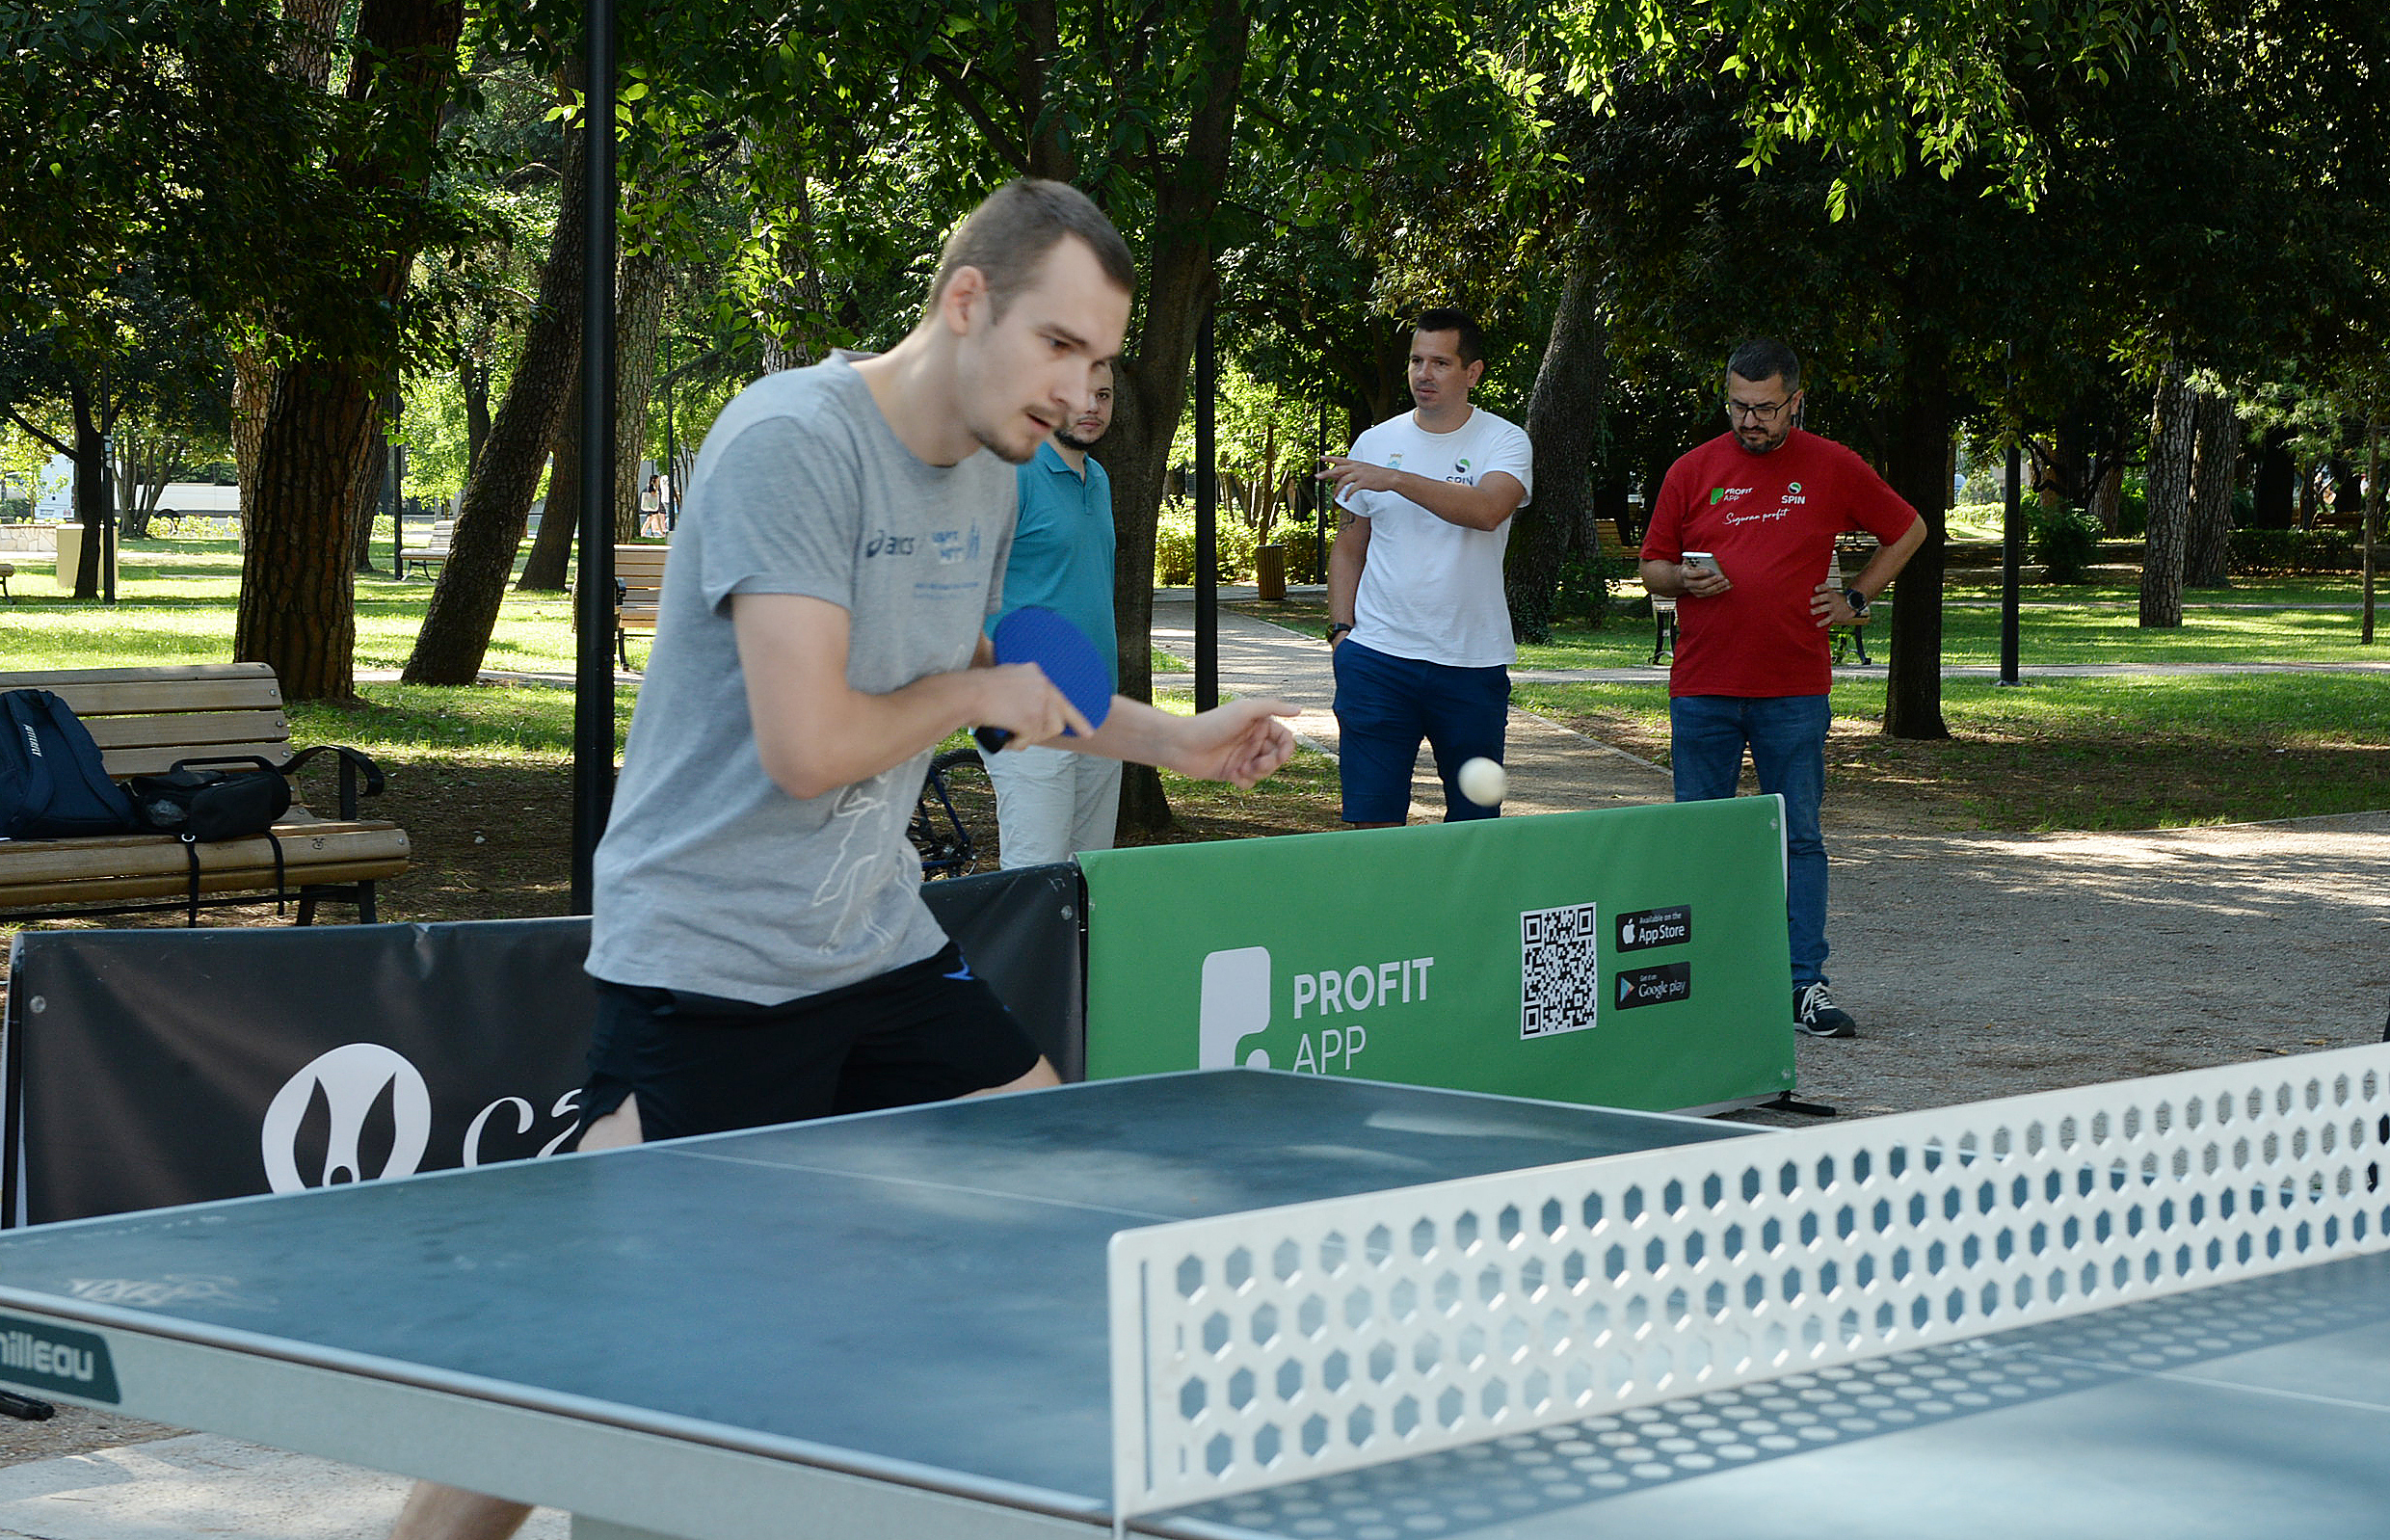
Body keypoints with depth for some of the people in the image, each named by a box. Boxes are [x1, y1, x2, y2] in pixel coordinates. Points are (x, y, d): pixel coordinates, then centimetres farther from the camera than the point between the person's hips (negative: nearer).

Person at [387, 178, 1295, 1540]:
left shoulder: (991, 472, 7)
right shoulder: (792, 444, -20)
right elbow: (808, 743, -28)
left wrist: (1177, 741, 17)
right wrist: (978, 695, -11)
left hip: (883, 952, 8)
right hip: (708, 965, -8)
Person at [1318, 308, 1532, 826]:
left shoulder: (1504, 443, -1)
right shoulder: (1375, 442, 8)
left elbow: (1487, 510, -23)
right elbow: (1348, 549, 15)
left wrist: (1395, 478, -30)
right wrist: (1340, 629, 3)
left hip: (1473, 665, -1)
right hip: (1377, 657, 1)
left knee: (1474, 820, 6)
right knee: (1371, 821, -5)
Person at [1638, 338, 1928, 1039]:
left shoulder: (1833, 468, 4)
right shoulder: (1692, 471, 5)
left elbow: (1907, 531, 17)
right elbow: (1652, 568, 12)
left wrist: (1856, 597, 7)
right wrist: (1684, 580, -10)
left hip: (1794, 691, -1)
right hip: (1702, 688, 1)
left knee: (1799, 840, 0)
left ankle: (1806, 985, 1)